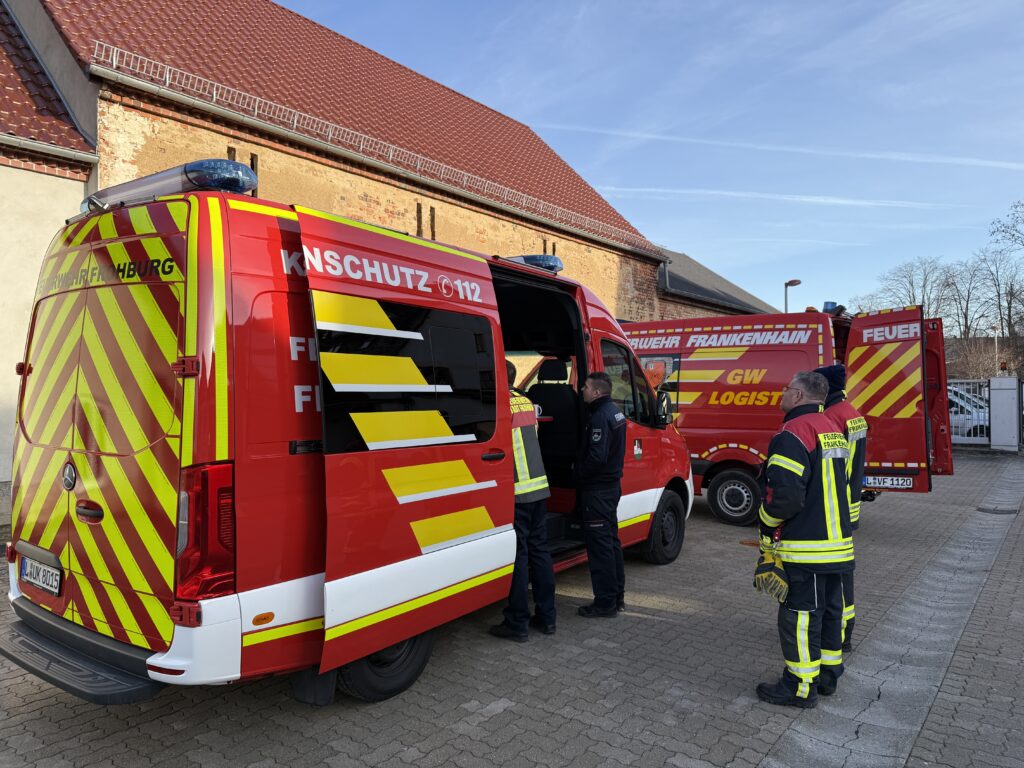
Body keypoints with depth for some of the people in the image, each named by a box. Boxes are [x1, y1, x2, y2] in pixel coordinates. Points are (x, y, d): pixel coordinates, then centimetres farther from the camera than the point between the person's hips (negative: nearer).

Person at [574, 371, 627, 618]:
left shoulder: (600, 417, -20)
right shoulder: (613, 412, 12)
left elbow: (597, 457, -27)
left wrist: (577, 472, -10)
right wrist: (581, 470, 16)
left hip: (597, 491, -11)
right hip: (611, 485, 11)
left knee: (599, 545, -3)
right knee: (611, 541, 17)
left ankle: (605, 603, 4)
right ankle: (617, 596, 28)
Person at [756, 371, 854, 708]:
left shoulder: (793, 434, -19)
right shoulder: (832, 430, 13)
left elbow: (784, 493, -25)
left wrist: (768, 526, -8)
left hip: (805, 547, -10)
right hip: (837, 541, 10)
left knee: (799, 615, 0)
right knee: (829, 609, 18)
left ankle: (800, 687, 9)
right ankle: (828, 674, 31)